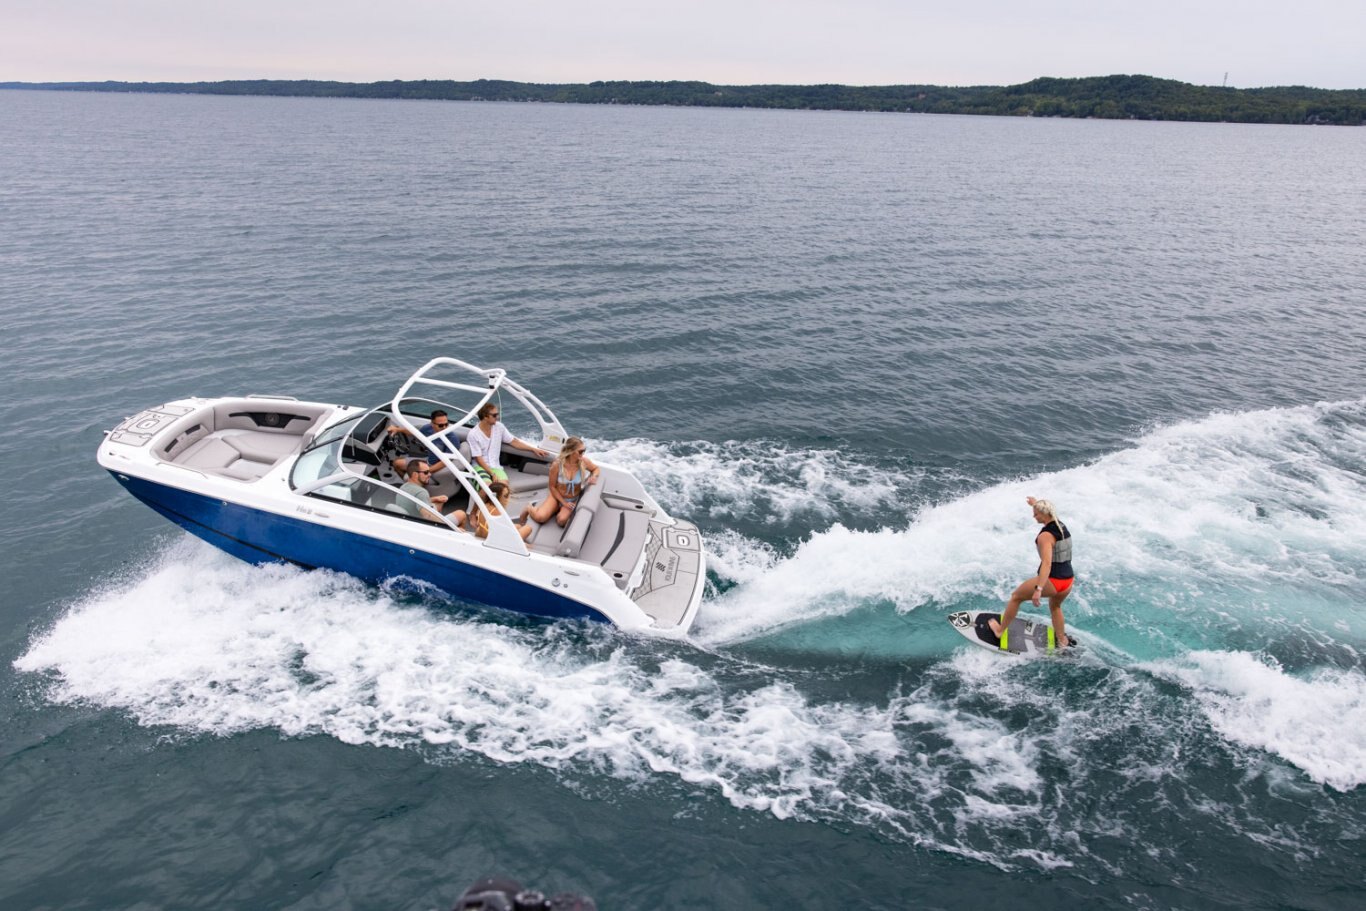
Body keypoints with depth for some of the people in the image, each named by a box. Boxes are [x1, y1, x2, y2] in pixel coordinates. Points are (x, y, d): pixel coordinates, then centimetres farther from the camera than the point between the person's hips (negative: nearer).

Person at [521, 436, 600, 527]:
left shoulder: (584, 461, -20)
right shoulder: (557, 465, -23)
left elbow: (597, 469, 2)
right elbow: (552, 487, -11)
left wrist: (594, 476, -21)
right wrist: (564, 502, -14)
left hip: (573, 499, 2)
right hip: (557, 495, -1)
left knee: (561, 521, -26)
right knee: (540, 517, -24)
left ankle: (559, 509, 11)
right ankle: (530, 508, 14)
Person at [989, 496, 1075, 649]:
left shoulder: (1045, 536, -20)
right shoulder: (1061, 526, 6)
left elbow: (1047, 563, -32)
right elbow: (1048, 512, 32)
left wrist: (1038, 589, -40)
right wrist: (1036, 504, 46)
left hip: (1052, 581, -8)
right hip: (1068, 582, 8)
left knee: (1016, 596, 15)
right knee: (1055, 606, 38)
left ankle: (999, 630, 27)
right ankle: (1062, 641, 46)